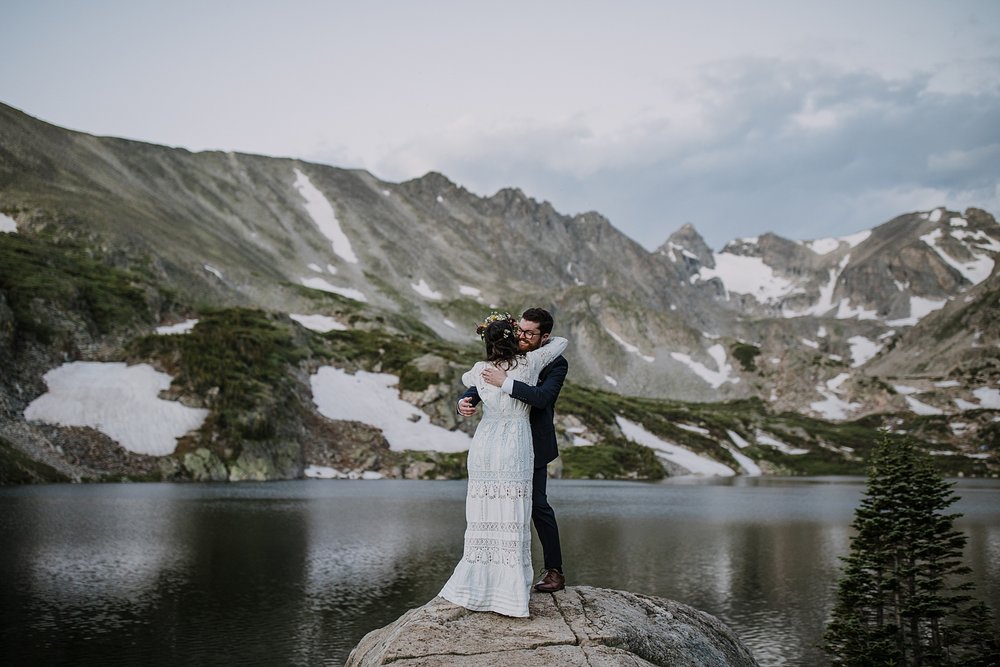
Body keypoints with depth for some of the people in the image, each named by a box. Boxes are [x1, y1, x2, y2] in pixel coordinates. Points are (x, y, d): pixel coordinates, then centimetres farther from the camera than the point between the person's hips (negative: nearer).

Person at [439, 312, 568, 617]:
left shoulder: (479, 370, 3)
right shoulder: (528, 363, -3)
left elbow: (466, 380, 28)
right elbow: (561, 342, 13)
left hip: (483, 446, 3)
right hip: (515, 448, -3)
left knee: (482, 517, 9)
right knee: (512, 520, 0)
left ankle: (474, 584, 14)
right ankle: (511, 589, 2)